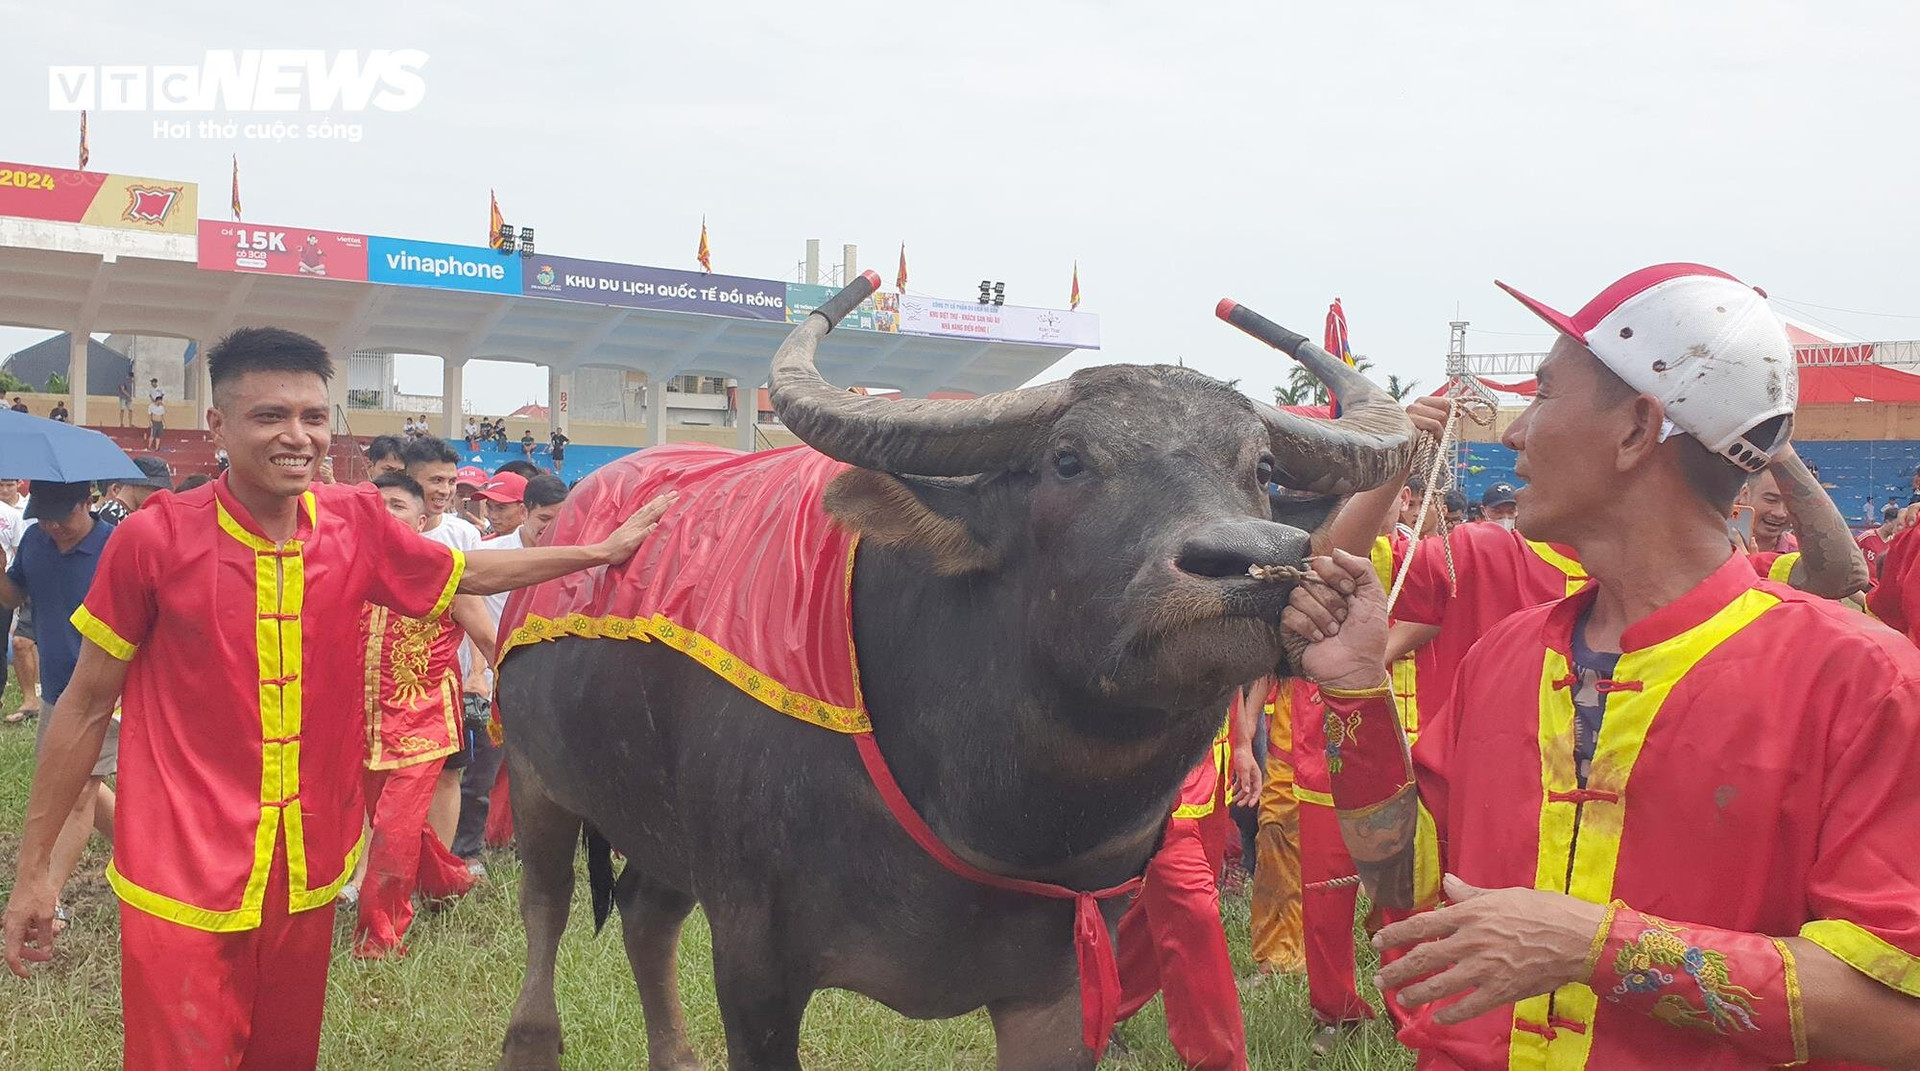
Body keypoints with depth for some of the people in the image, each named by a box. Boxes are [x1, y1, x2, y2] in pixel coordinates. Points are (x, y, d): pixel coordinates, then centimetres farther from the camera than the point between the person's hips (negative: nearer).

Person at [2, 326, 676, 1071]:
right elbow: (87, 706, -3)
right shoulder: (155, 539, -12)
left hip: (307, 876, 4)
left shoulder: (357, 525, -3)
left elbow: (472, 574, 16)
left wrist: (602, 551, 17)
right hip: (182, 887, -4)